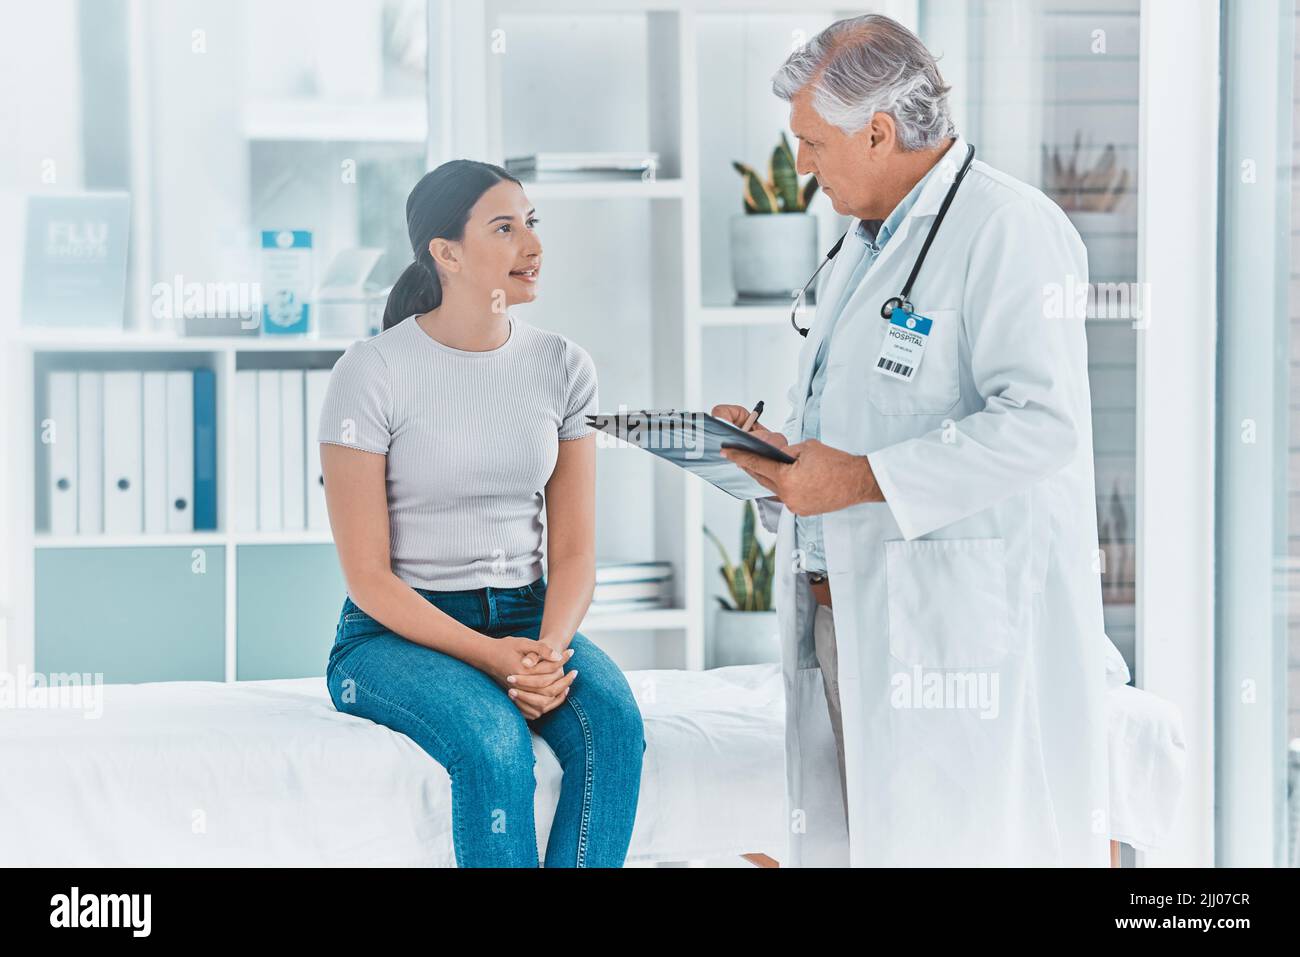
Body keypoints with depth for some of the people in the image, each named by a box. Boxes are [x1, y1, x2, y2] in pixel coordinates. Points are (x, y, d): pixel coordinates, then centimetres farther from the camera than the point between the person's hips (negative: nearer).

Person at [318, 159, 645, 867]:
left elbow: (573, 550, 4)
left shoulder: (562, 367, 5)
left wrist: (549, 648, -17)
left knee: (612, 720, -28)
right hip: (398, 630, -4)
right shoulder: (373, 371, -8)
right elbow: (369, 577, -10)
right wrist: (488, 656, -21)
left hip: (525, 617, 4)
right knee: (494, 740, -34)